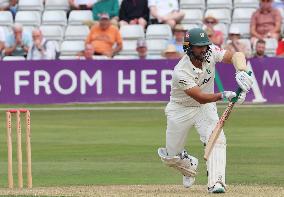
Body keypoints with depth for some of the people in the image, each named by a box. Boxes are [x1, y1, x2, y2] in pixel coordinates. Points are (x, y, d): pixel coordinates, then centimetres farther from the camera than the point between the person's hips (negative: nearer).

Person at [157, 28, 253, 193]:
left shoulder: (210, 52, -19)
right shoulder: (181, 72, -32)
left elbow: (235, 55, -26)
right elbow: (200, 97, -38)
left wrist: (242, 72, -47)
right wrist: (224, 95, -52)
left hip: (206, 108, 2)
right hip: (181, 110, -2)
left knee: (217, 139, -25)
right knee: (171, 156, 9)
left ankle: (216, 183, -27)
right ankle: (190, 166, 44)